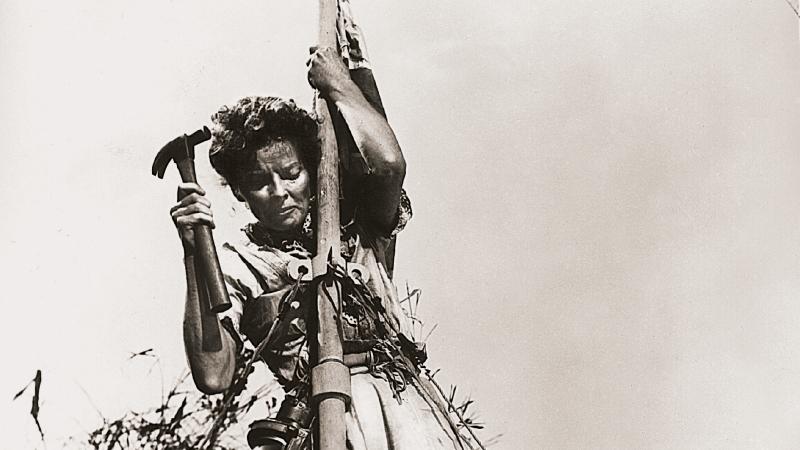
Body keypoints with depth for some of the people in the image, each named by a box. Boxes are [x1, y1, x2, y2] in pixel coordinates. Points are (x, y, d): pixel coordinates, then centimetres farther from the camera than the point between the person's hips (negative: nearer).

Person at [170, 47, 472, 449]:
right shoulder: (236, 264, 11)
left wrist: (339, 88, 9)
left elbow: (387, 163, -7)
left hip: (406, 397, -1)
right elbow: (213, 376, -4)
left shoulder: (349, 225, 16)